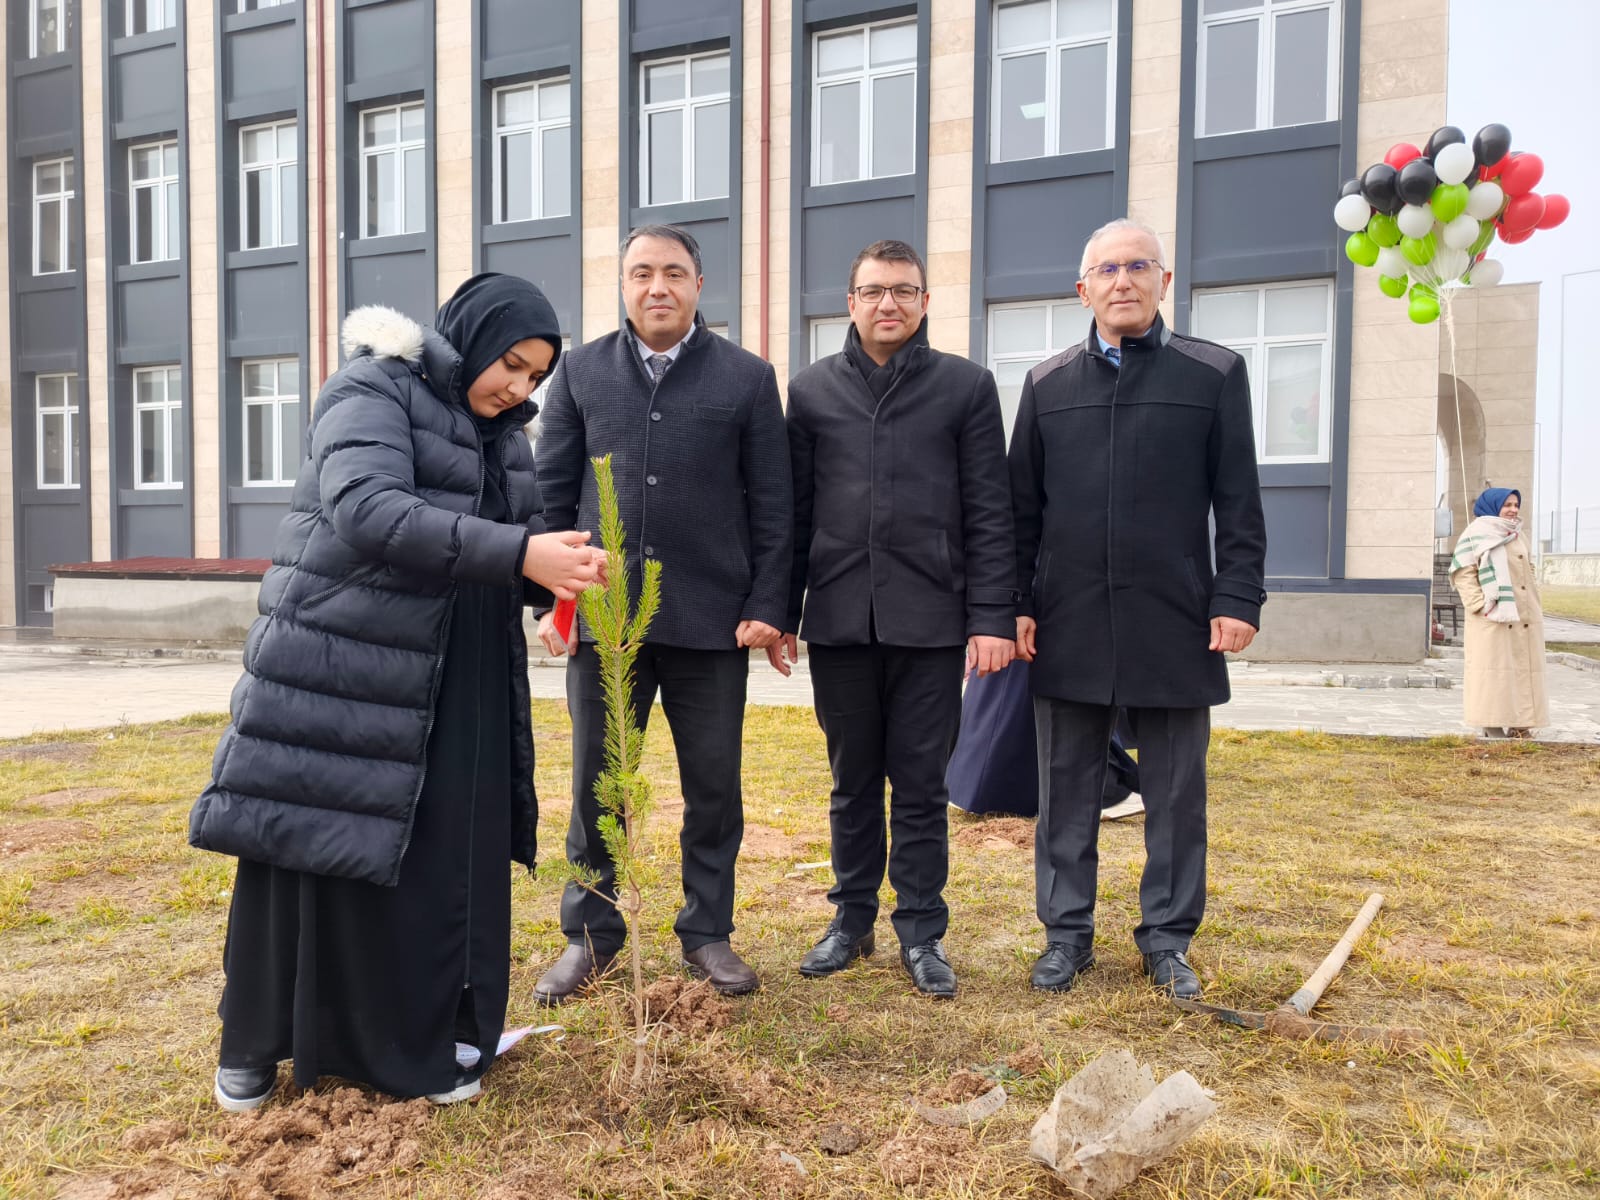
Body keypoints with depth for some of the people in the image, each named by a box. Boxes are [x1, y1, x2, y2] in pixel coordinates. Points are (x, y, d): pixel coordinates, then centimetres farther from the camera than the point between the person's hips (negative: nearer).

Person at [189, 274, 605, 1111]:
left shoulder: (501, 432, 12)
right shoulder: (372, 388, -10)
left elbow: (516, 542, 9)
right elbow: (368, 509, -27)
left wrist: (559, 572, -15)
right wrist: (518, 554, -35)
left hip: (454, 681, 6)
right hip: (343, 666, -6)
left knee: (449, 857, 6)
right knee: (314, 846, 3)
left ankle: (426, 1035, 23)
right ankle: (257, 1042, 23)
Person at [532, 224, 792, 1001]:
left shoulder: (747, 378, 4)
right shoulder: (581, 372, 8)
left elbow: (771, 506, 2)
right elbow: (553, 493, 8)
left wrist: (766, 607, -4)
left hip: (711, 620, -1)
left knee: (714, 789, 9)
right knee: (596, 785, 10)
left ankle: (708, 933, 26)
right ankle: (591, 934, 26)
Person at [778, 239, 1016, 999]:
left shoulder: (966, 386, 4)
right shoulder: (812, 389, 9)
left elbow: (989, 513, 0)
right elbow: (794, 510, 9)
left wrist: (992, 617, -6)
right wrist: (780, 611, 6)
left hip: (930, 622, -2)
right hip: (839, 621, 2)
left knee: (921, 785, 5)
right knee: (853, 781, 12)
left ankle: (921, 931, 18)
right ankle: (852, 917, 26)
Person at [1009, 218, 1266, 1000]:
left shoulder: (1216, 375, 5)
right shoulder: (1047, 384, 9)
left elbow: (1239, 503, 3)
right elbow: (1022, 507, 9)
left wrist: (1238, 599, -6)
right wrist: (1014, 604, 3)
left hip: (1175, 626, -1)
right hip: (1068, 627, 2)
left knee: (1176, 795, 8)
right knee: (1066, 792, 9)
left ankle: (1167, 938, 24)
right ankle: (1066, 933, 23)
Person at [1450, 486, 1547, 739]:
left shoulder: (1518, 536, 17)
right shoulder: (1477, 535, -4)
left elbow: (1528, 571, 26)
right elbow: (1463, 573, -10)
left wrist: (1534, 602, 13)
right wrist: (1481, 604, -17)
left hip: (1523, 616, 7)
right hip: (1493, 617, -7)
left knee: (1522, 668, 7)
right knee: (1494, 669, -6)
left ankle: (1518, 723, 15)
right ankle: (1493, 726, -2)